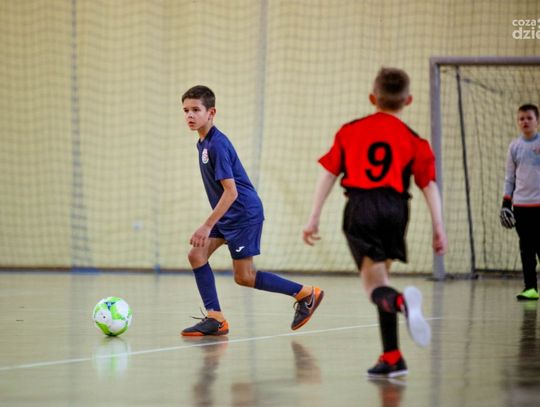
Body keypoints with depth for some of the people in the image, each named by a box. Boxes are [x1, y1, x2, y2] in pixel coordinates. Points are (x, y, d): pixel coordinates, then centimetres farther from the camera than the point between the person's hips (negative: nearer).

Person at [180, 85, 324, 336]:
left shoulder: (217, 145, -21)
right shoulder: (203, 143, 9)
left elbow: (231, 191, -25)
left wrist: (208, 226, -26)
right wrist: (211, 223, 25)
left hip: (244, 214, -9)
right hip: (226, 215, 9)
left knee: (243, 277, -4)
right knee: (196, 255, -1)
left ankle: (304, 294, 9)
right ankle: (215, 318, 2)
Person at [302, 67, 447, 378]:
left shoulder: (350, 131, 11)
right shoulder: (414, 141, 8)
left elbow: (328, 175, 10)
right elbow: (430, 186, 3)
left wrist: (314, 218, 14)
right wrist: (439, 229, 6)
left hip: (359, 207, -1)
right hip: (395, 207, 1)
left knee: (375, 285, -3)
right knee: (381, 275, 16)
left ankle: (401, 301, -41)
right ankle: (391, 357, 14)